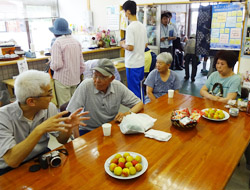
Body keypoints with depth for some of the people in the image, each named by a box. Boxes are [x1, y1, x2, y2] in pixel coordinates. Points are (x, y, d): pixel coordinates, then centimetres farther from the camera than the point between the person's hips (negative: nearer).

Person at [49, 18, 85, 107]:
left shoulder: (57, 43, -14)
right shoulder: (76, 42, 6)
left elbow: (57, 65, -20)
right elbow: (81, 64, 8)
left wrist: (51, 64, 1)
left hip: (62, 79, -7)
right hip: (75, 79, 7)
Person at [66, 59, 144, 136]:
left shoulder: (118, 86, -9)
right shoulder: (85, 85, -19)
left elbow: (139, 103, 0)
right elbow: (71, 113, -19)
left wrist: (127, 113, -19)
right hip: (88, 131, -2)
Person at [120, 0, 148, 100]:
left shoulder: (130, 27, -18)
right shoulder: (142, 26, 8)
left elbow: (130, 47, -23)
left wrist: (122, 44, -3)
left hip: (132, 64, -9)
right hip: (141, 62, 9)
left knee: (134, 89, 3)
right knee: (140, 87, 20)